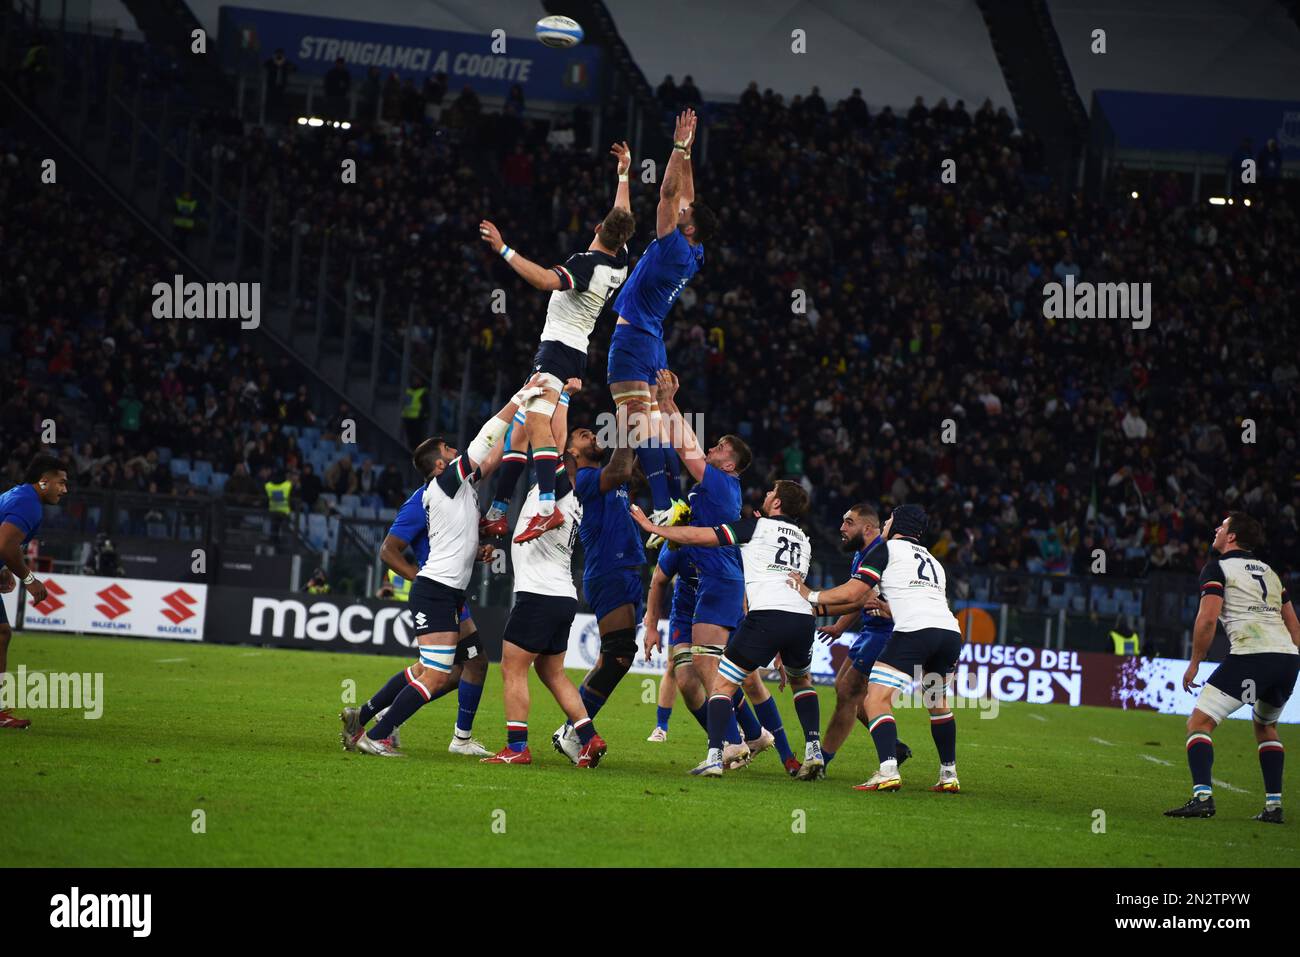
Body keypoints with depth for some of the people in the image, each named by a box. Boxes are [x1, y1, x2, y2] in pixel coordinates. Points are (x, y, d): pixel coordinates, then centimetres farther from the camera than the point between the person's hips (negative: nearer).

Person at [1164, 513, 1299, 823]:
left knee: (1199, 724, -4)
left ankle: (1203, 797, -23)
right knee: (1265, 725, 29)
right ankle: (1274, 806, 20)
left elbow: (1207, 618, -7)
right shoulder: (1268, 570, 25)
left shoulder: (1217, 568, 5)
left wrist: (1194, 663, 1)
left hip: (1250, 656, -7)